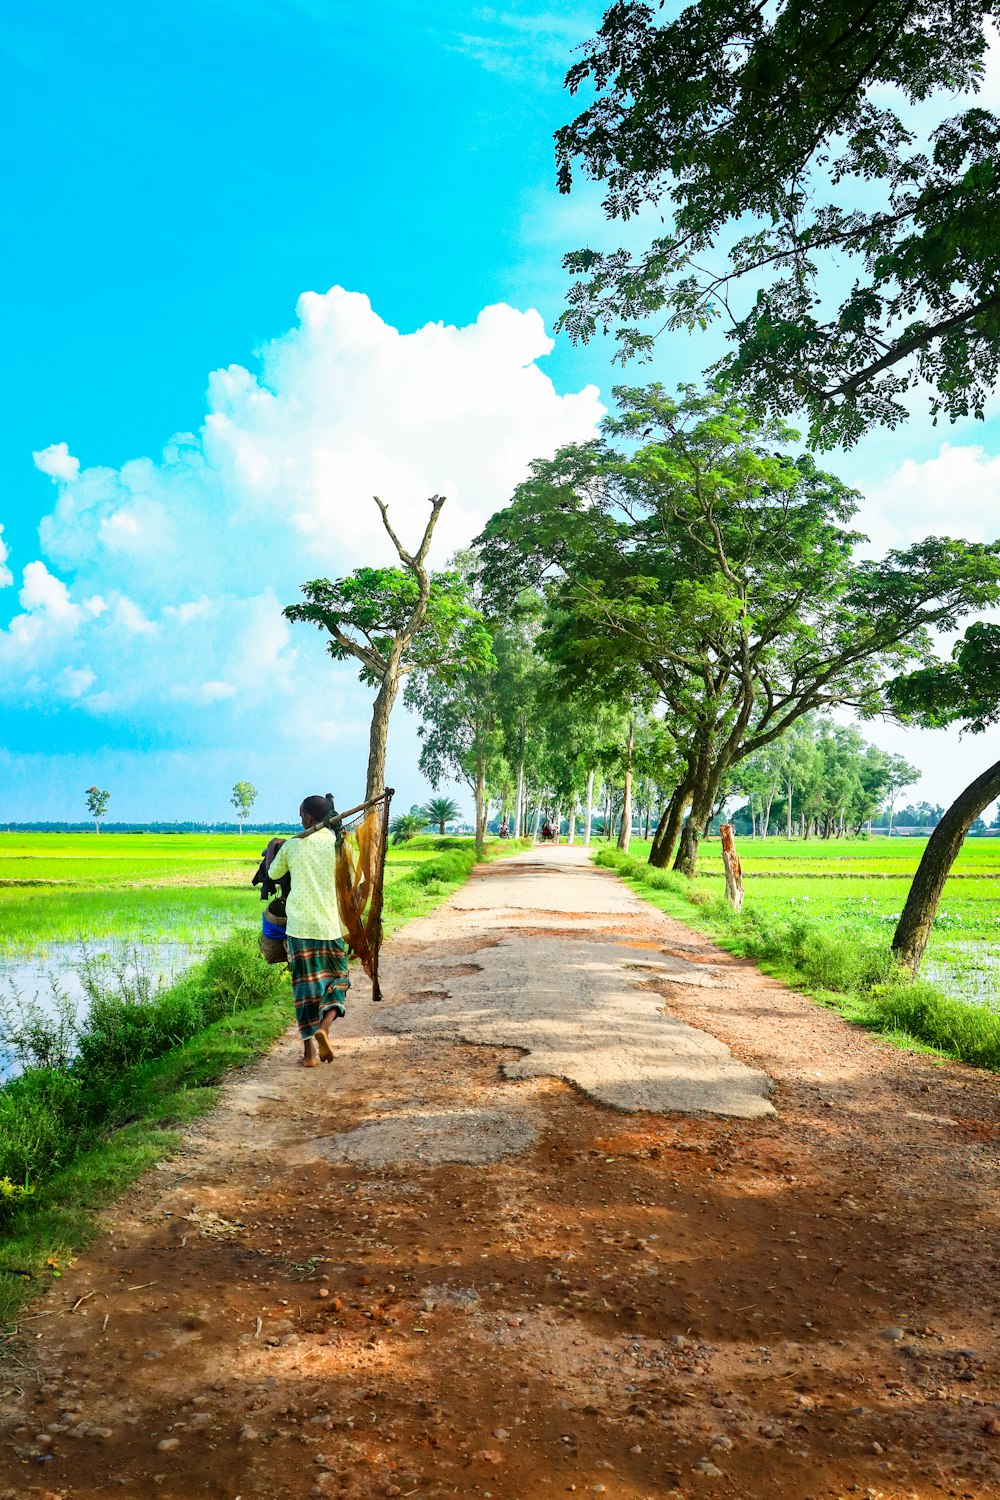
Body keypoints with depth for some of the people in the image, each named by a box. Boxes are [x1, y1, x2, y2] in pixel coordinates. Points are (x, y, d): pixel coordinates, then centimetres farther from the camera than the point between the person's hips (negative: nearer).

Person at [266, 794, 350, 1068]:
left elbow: (273, 874, 17)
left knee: (305, 984, 8)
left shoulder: (291, 845, 0)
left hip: (299, 924, 0)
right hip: (329, 924, 0)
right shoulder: (337, 843, -2)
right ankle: (324, 1026, -12)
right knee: (337, 979, 14)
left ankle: (309, 1049, 7)